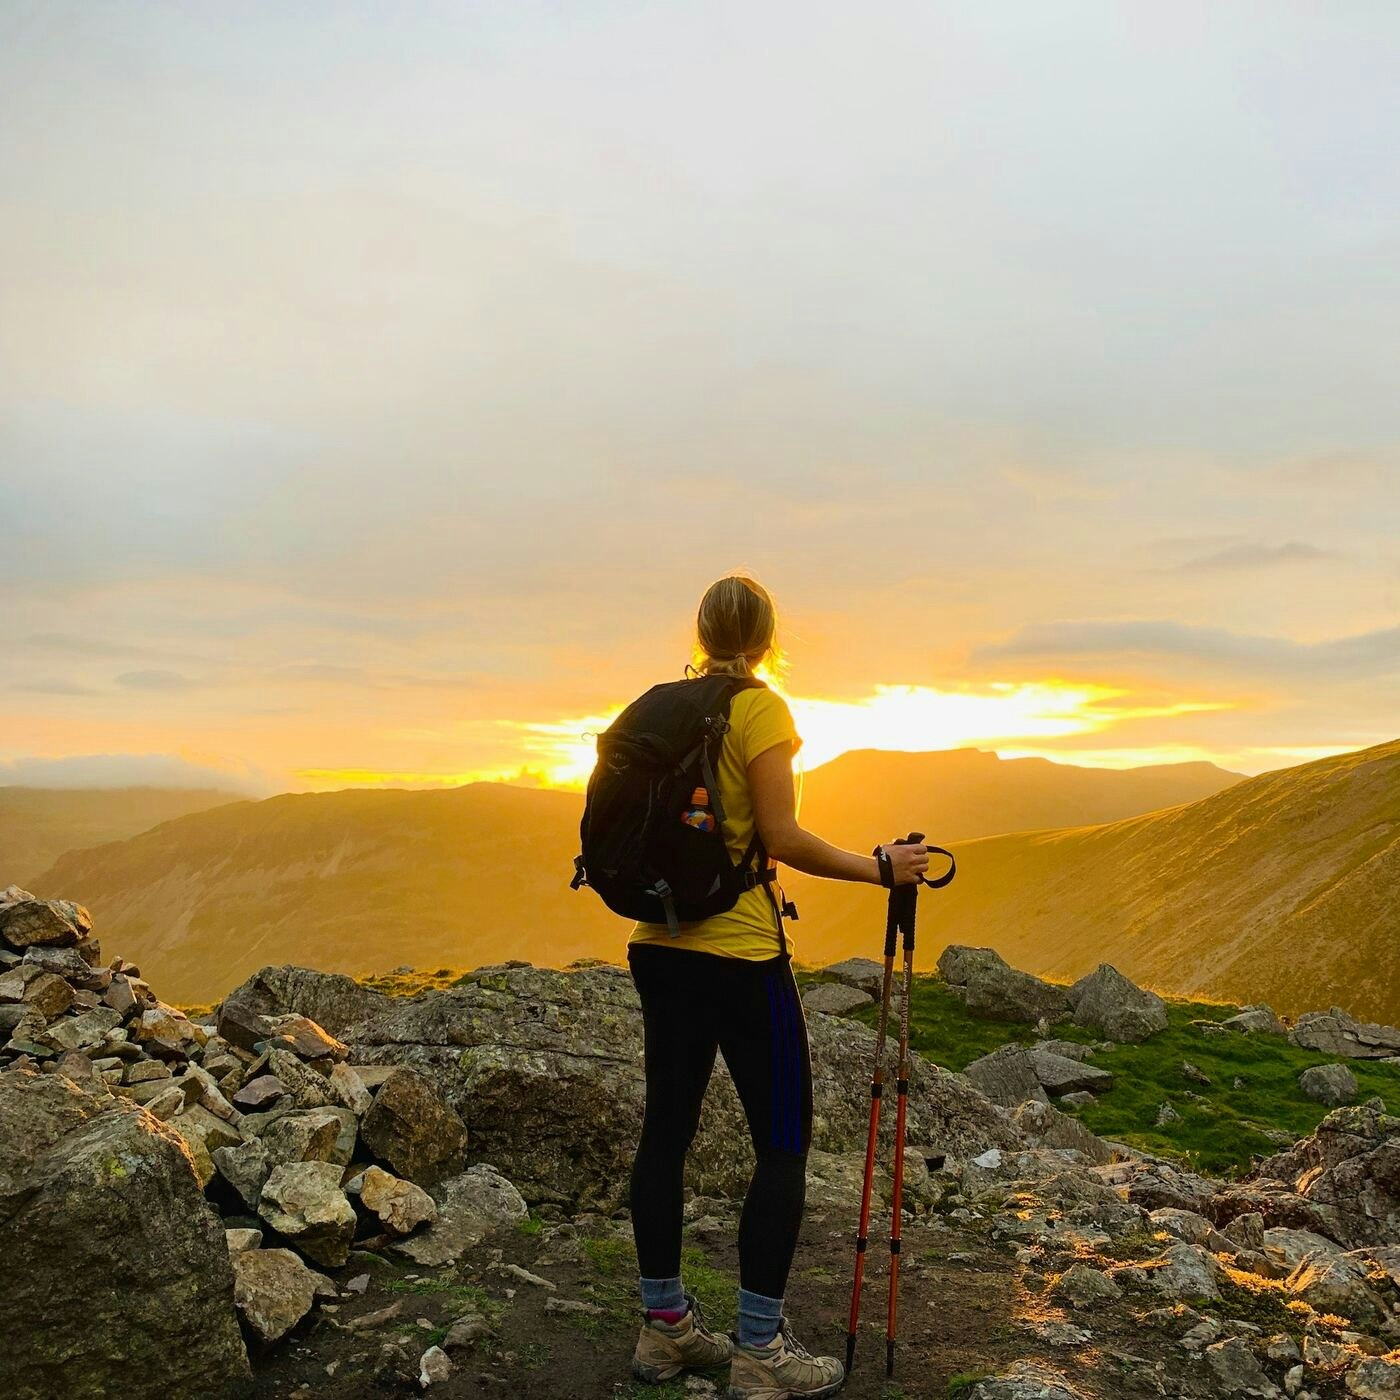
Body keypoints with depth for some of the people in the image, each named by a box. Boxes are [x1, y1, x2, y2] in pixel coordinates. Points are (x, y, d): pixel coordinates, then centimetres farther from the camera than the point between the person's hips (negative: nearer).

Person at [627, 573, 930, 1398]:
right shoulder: (761, 710, -11)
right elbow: (781, 838, -16)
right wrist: (879, 869, -8)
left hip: (660, 943, 7)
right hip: (739, 951, -7)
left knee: (668, 1128, 12)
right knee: (783, 1144, 3)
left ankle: (666, 1328, 24)